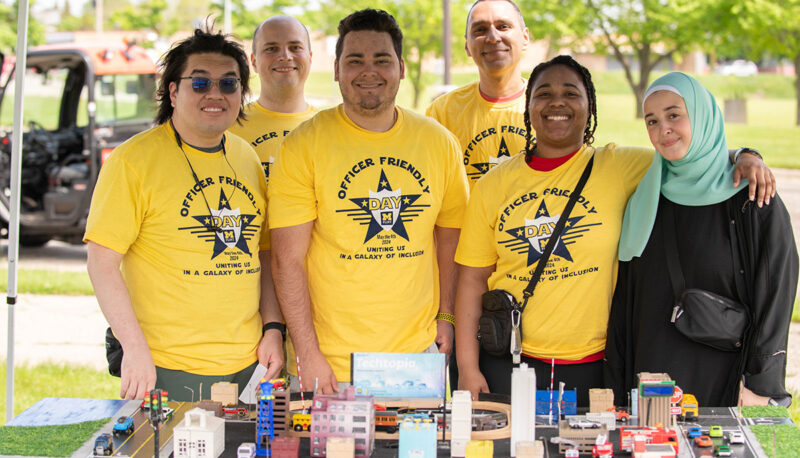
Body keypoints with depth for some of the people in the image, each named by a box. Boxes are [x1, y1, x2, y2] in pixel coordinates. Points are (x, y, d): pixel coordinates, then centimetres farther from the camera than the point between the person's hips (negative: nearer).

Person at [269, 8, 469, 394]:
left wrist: (446, 316, 5)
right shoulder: (303, 146, -7)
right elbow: (288, 259, -9)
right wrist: (308, 355, -13)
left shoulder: (439, 143, 5)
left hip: (418, 353, 3)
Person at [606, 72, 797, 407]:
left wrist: (760, 386, -12)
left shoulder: (755, 201, -4)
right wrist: (617, 390, 8)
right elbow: (625, 299, 13)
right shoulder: (643, 204, 11)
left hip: (724, 382, -4)